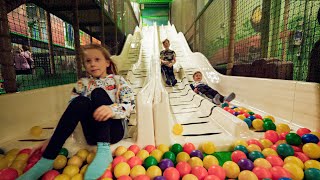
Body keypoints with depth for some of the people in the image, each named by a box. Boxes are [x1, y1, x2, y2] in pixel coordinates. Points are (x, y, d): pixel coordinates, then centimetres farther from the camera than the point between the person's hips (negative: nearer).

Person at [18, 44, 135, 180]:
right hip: (93, 135, 2)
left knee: (99, 93, -21)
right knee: (81, 102, -24)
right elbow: (74, 109, 8)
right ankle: (47, 159, -21)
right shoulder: (82, 84, 12)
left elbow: (129, 104, -8)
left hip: (114, 130, -2)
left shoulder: (117, 80, 5)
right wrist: (51, 140, 0)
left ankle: (104, 150, -30)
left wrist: (112, 109, -31)